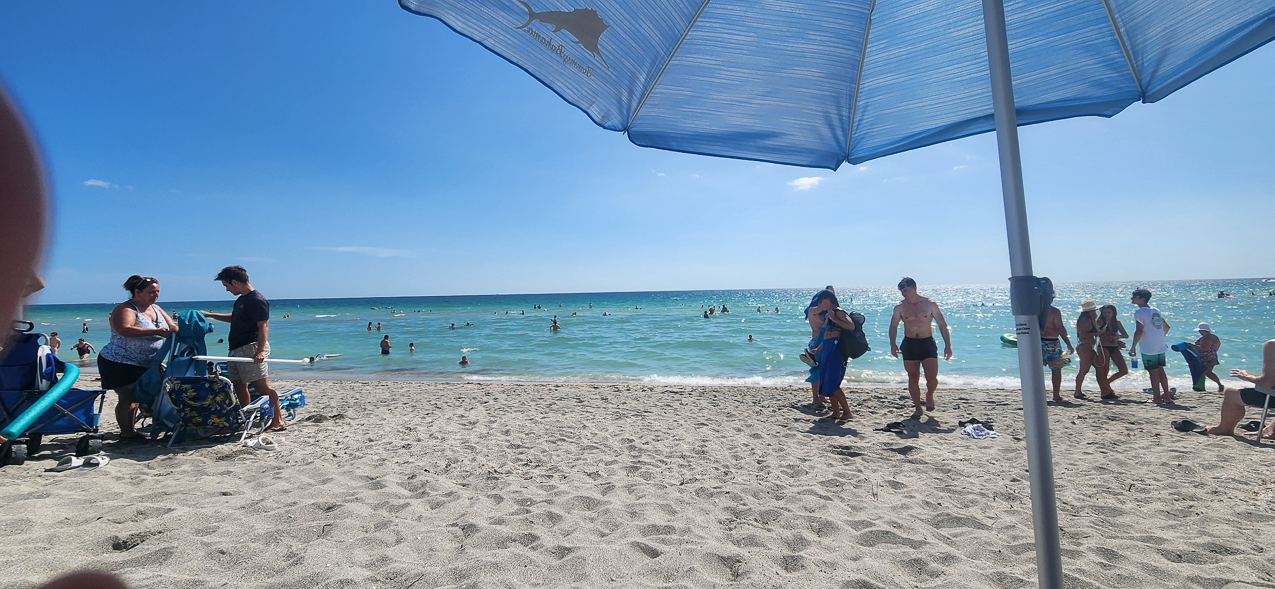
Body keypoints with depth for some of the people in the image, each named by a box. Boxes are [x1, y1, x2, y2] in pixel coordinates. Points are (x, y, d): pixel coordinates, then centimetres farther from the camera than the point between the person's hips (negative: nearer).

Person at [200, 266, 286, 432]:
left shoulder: (257, 300, -14)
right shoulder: (241, 300, 18)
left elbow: (263, 326, -21)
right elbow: (234, 318, 37)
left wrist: (260, 351, -29)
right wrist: (210, 315, 42)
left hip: (251, 349, -10)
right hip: (236, 350, 11)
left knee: (262, 386, -11)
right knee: (239, 386, 12)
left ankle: (278, 421, -8)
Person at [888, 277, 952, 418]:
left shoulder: (930, 304, -3)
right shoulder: (900, 308, 1)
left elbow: (942, 325, 1)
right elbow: (893, 326, 9)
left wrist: (948, 345, -6)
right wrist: (892, 344, -6)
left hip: (928, 343, -1)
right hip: (909, 344, 1)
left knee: (932, 378, -8)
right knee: (913, 379, 4)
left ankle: (929, 395, 25)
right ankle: (917, 409, 18)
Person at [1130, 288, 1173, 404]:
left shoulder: (1139, 312, -12)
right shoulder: (1156, 311, 12)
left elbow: (1139, 331, -19)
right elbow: (1166, 327, 22)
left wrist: (1133, 347, -15)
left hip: (1148, 348, -7)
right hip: (1160, 346, 7)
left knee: (1153, 371, -2)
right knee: (1160, 370, 14)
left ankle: (1157, 398, 2)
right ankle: (1167, 396, 18)